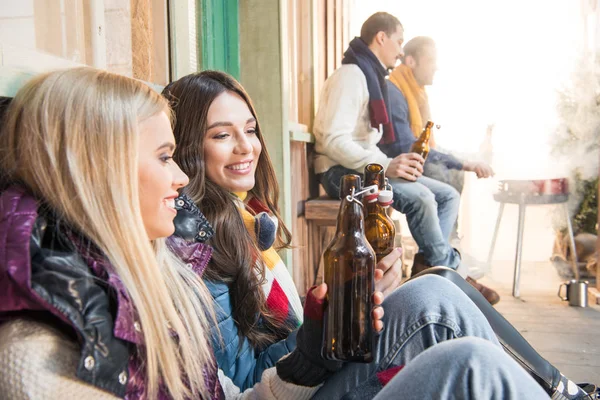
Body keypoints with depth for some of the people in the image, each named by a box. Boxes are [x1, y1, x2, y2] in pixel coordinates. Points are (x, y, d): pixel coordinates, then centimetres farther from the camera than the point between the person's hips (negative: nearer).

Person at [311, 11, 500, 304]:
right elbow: (333, 141, -23)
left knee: (449, 195, -1)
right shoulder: (350, 75, -11)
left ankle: (428, 264, -14)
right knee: (420, 197, -29)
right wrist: (385, 165, -29)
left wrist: (394, 164, 3)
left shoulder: (372, 77, 20)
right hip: (342, 172, -10)